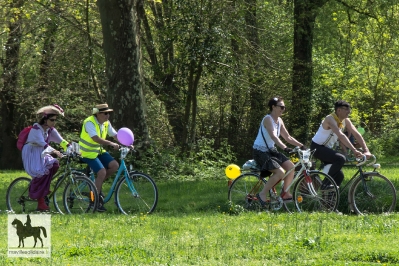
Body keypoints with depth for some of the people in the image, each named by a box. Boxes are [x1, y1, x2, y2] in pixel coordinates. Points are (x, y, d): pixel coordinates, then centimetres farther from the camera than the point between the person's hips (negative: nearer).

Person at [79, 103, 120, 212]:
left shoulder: (106, 123, 3)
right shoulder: (89, 122, -22)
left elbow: (115, 135, 3)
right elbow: (95, 138, -34)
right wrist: (111, 144, -42)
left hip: (99, 151, 8)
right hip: (88, 153, -8)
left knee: (114, 165, -11)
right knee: (102, 172, -22)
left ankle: (97, 185, 7)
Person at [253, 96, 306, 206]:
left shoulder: (279, 121, 9)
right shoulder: (268, 119, -18)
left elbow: (288, 137, 12)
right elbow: (273, 136, -32)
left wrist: (301, 145, -1)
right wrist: (285, 148, -44)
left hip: (271, 150, 9)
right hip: (261, 152, -9)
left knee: (291, 166, -8)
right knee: (280, 172, -23)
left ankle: (286, 194, 3)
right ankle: (262, 194, -11)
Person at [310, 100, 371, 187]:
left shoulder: (345, 121, -1)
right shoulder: (330, 119, -26)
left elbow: (356, 134, -5)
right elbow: (341, 136, -38)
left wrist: (366, 151, -17)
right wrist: (354, 150, -48)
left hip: (327, 148, 9)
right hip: (317, 147, -9)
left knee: (339, 176, 4)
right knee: (341, 158, -30)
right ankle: (326, 184, -24)